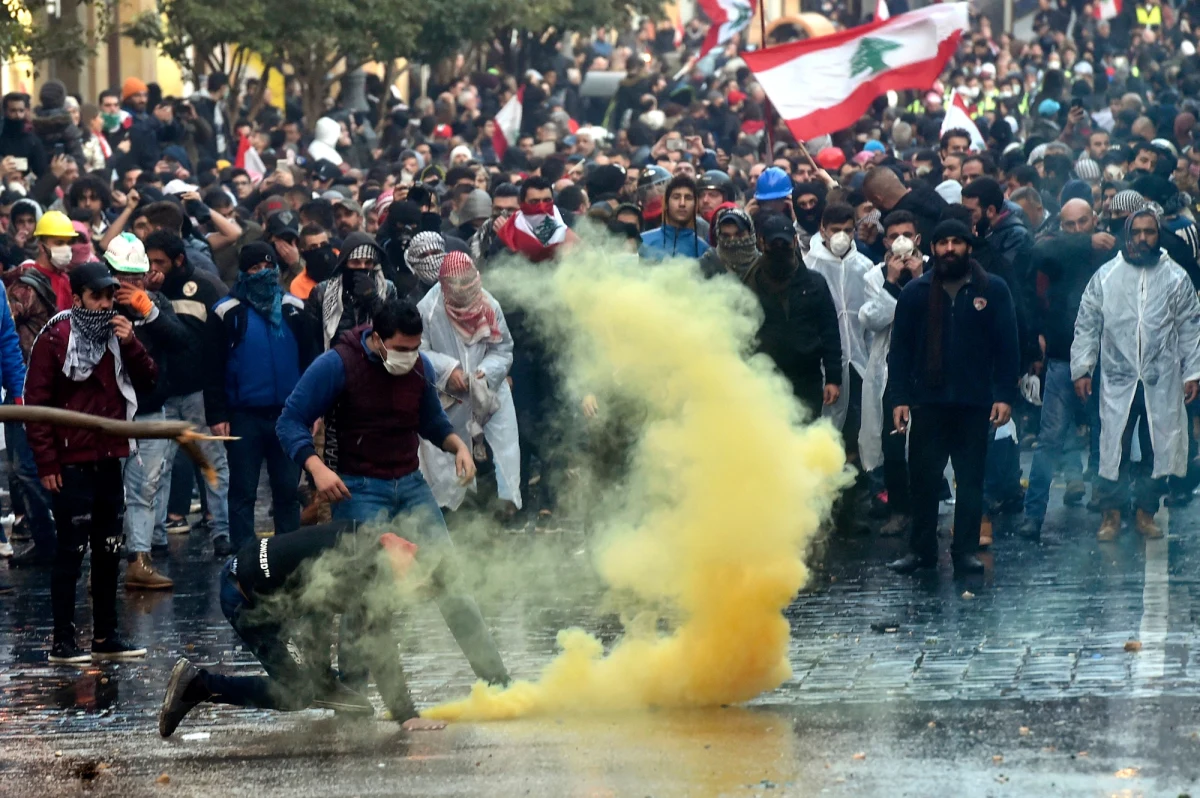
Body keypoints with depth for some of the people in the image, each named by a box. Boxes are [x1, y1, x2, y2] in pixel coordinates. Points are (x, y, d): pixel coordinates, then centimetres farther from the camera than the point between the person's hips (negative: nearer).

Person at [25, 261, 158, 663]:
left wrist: (130, 344, -10)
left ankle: (105, 636, 20)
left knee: (108, 551, 12)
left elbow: (147, 381, 7)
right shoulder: (55, 339, -8)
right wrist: (46, 462, -14)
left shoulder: (116, 335, 11)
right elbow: (36, 401, -10)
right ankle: (63, 642, -1)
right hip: (72, 462, -7)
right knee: (71, 551, -5)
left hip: (109, 460, 7)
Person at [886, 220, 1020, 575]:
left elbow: (1007, 346, 1)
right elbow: (900, 348, 6)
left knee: (971, 479, 5)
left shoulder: (992, 290, 3)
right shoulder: (916, 292, 6)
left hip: (975, 402, -1)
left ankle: (966, 551, 11)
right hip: (928, 400, 1)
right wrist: (899, 398, -3)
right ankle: (921, 549, 11)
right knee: (923, 478, 2)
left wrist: (1004, 396, -8)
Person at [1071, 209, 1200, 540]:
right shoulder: (1105, 276, 4)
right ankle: (1111, 513, 8)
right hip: (1117, 379, -1)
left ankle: (1146, 511, 16)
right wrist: (1081, 369, 1)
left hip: (1162, 383, 1)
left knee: (1157, 448, 4)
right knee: (1113, 448, -2)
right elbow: (1087, 325, 6)